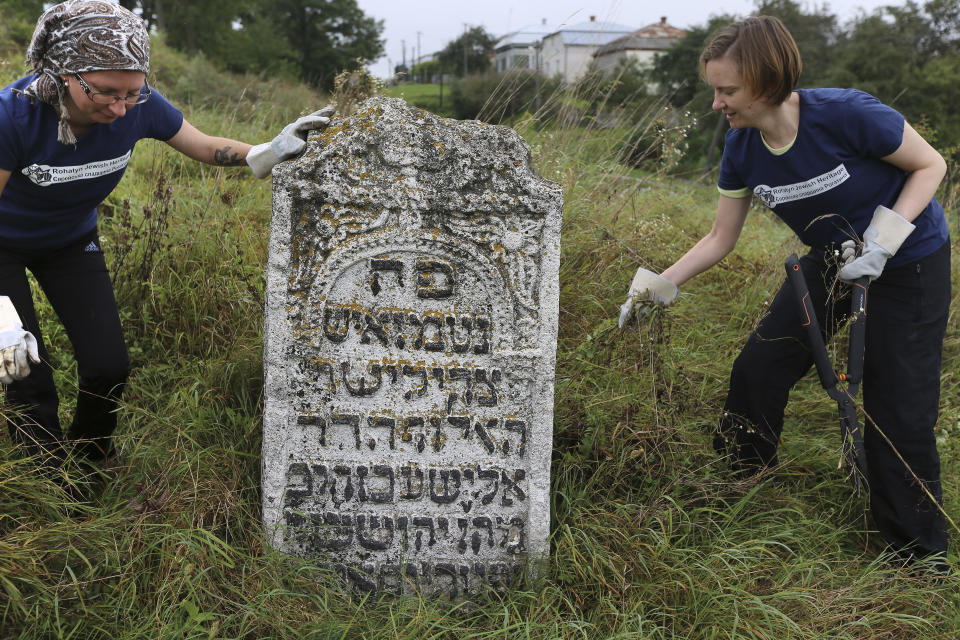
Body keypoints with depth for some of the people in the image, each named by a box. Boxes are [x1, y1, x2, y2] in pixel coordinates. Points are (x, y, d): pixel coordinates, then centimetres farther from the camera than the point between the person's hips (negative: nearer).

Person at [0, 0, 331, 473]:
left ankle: (90, 468, 29)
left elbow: (206, 147, -8)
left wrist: (269, 153, -27)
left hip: (71, 242, 4)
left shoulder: (138, 106, -26)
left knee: (108, 367, -1)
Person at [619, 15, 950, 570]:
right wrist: (661, 285, -10)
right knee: (758, 368, 3)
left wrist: (881, 242, -26)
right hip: (832, 261, 6)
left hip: (911, 263, -5)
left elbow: (930, 165, -16)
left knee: (900, 409, -5)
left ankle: (922, 557, 14)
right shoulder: (742, 151, -12)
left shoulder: (847, 115, -31)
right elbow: (721, 239, -1)